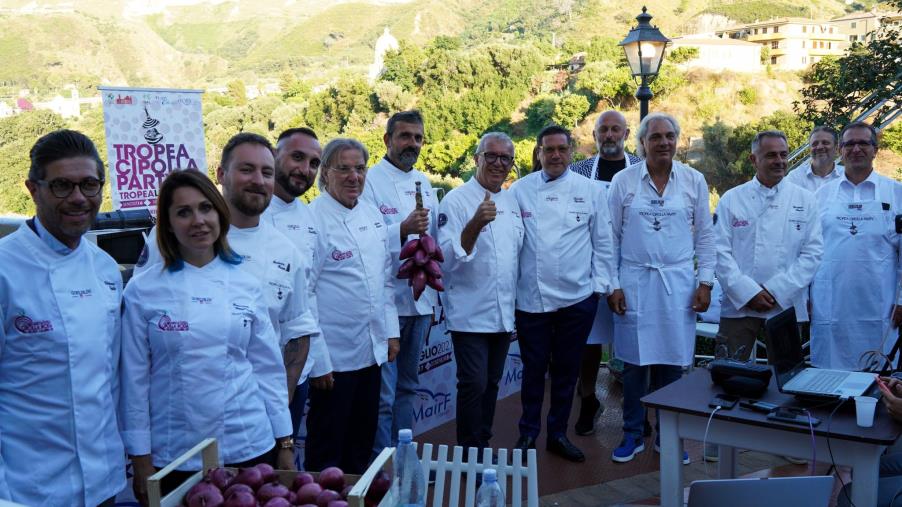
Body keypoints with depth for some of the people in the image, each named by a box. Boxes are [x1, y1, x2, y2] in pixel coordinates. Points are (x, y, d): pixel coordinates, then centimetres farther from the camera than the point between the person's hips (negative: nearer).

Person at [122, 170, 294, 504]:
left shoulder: (246, 285, 2)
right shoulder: (143, 291, -4)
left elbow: (268, 365, 5)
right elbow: (134, 378, -1)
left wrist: (285, 443, 5)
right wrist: (141, 460, -1)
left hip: (250, 448, 2)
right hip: (173, 456, -1)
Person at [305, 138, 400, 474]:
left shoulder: (373, 215, 10)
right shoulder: (313, 219, -13)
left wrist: (391, 331, 14)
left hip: (372, 349, 7)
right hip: (335, 354, -7)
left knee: (363, 436, 19)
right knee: (328, 442, 8)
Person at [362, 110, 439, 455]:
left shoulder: (424, 183, 14)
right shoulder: (370, 180, -8)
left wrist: (435, 297, 17)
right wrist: (403, 230, -32)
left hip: (421, 302, 7)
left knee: (407, 387, 17)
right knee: (383, 393, -3)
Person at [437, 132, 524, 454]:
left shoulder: (511, 202, 11)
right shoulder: (456, 200, -10)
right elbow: (447, 257, -21)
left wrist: (515, 307, 17)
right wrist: (476, 224, -35)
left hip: (503, 314, 7)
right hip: (470, 314, -6)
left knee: (491, 384, 15)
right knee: (474, 384, -6)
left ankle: (483, 447, 29)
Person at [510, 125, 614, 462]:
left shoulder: (591, 191, 2)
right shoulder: (520, 190, 0)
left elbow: (602, 243, 5)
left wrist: (599, 285, 1)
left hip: (577, 298, 1)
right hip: (532, 298, -1)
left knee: (566, 370, 12)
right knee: (534, 369, 9)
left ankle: (558, 434, 28)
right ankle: (528, 433, 26)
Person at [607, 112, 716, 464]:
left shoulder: (694, 180, 4)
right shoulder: (623, 181, 0)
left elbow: (705, 235, 7)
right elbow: (611, 236, 2)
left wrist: (705, 282, 2)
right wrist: (613, 285, -2)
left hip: (677, 284, 1)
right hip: (634, 283, -1)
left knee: (672, 363, 6)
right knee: (634, 363, 5)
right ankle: (632, 435, 20)